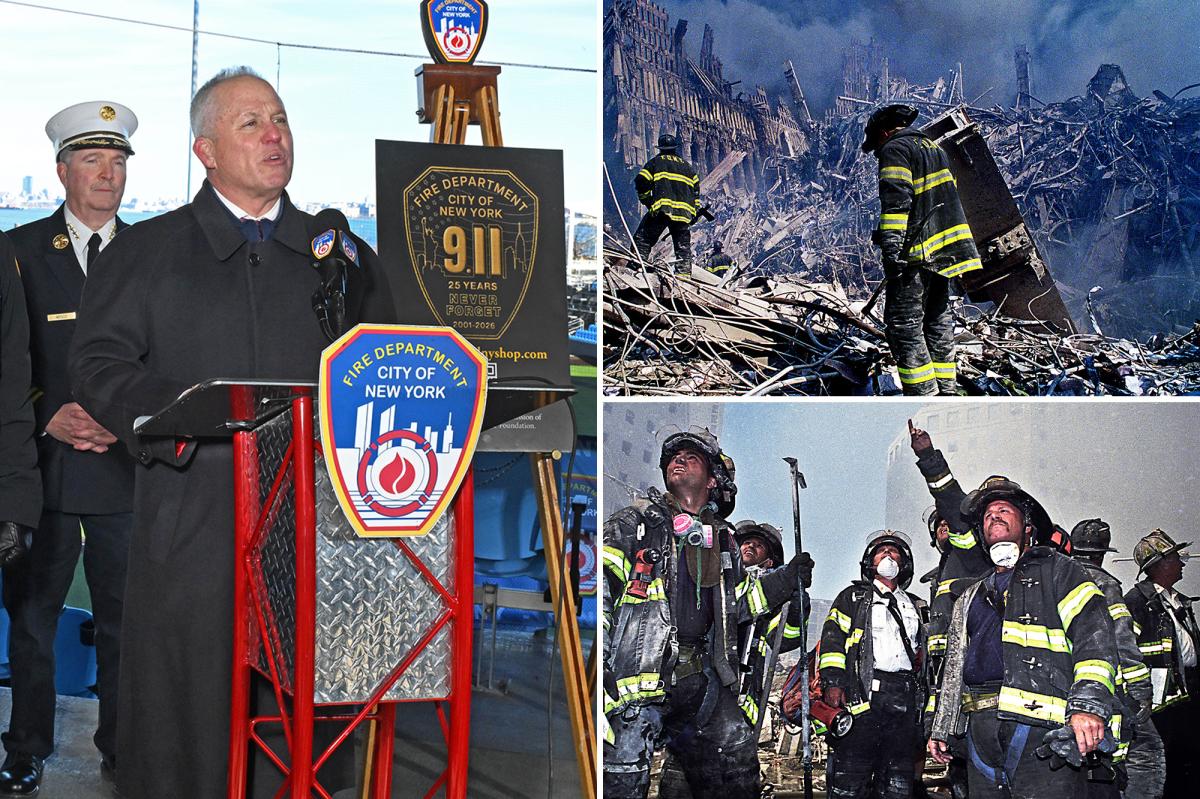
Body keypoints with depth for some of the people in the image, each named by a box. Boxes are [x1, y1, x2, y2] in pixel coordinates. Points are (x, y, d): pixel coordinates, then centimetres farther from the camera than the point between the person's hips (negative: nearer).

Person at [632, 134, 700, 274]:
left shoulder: (655, 162, 10)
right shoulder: (686, 165, 23)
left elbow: (641, 183, 0)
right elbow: (696, 189, 19)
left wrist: (648, 201, 11)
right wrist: (694, 211, 21)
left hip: (661, 209, -4)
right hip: (684, 212, 4)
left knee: (643, 238, 1)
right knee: (683, 245, 9)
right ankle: (684, 272, 0)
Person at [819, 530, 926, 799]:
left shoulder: (913, 607, 26)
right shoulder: (853, 597, 13)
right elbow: (833, 638, 1)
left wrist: (923, 696, 16)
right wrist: (833, 682, -13)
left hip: (905, 702, 5)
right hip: (863, 695, -4)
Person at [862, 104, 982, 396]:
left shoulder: (894, 149, -7)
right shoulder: (934, 147, 22)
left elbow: (895, 201, -19)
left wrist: (891, 249, -23)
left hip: (915, 251, -9)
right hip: (945, 249, 9)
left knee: (904, 323, -7)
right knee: (938, 319, 16)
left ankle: (924, 394, -13)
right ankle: (946, 389, 19)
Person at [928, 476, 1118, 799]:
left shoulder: (1056, 570, 10)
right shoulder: (970, 599, 29)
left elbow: (1094, 634, -4)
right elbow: (954, 666, 31)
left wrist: (1088, 705, -18)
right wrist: (941, 729, 23)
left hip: (1041, 727, -6)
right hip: (981, 733, 6)